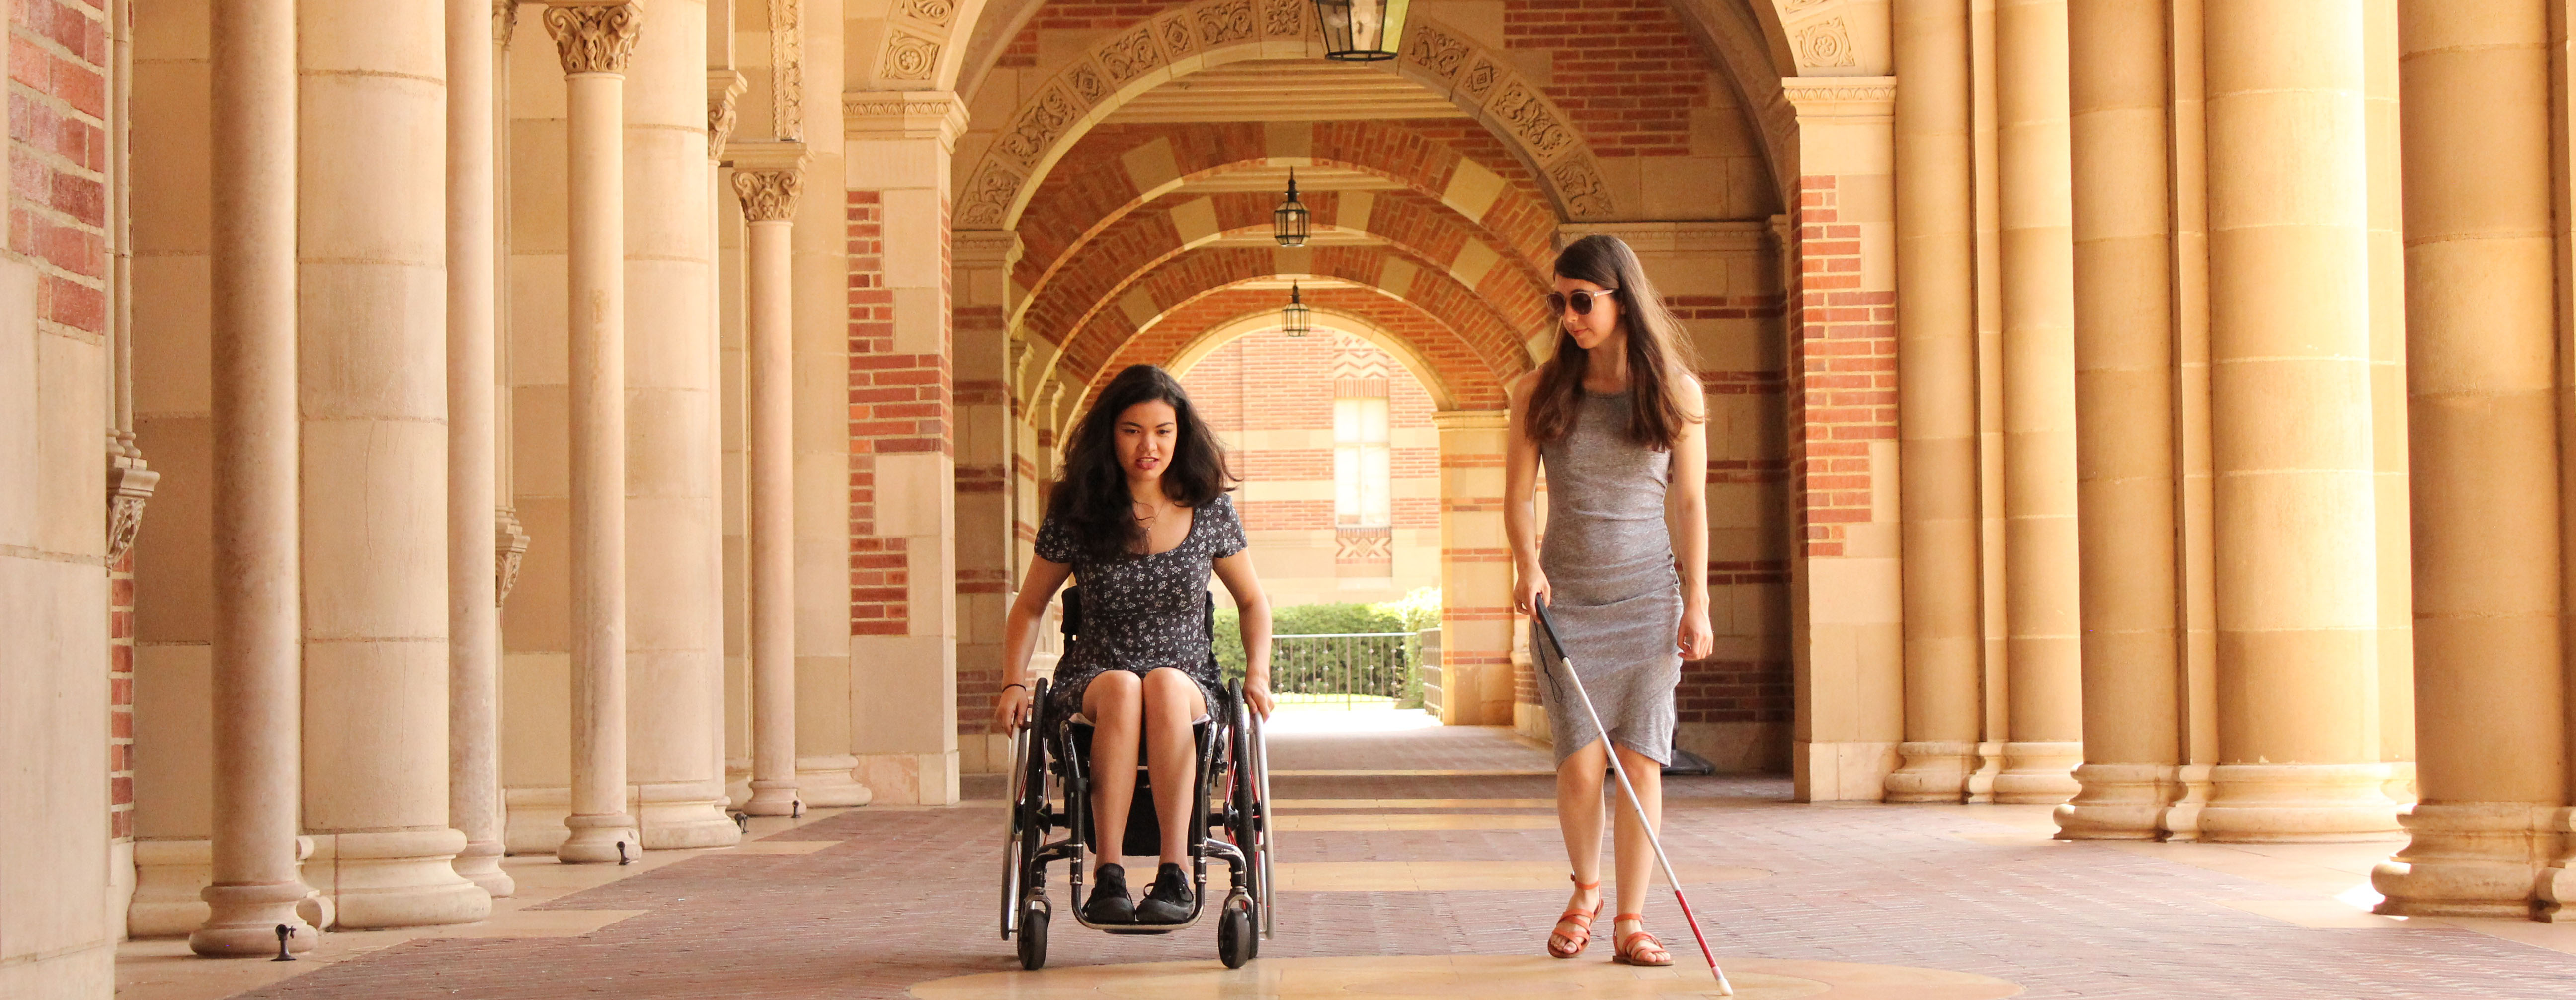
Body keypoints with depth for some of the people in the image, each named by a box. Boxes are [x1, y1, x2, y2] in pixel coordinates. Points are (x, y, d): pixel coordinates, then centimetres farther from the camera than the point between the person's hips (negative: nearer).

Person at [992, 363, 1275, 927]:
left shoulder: (1210, 510, 5)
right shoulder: (1077, 513, 3)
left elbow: (1253, 602, 18)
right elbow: (1029, 608, 13)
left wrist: (1258, 675, 2)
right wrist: (1014, 684, -1)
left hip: (1189, 685, 0)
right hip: (1091, 683, 0)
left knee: (1164, 685, -37)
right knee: (1122, 688, -37)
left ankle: (1175, 874, -41)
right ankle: (1107, 875, -41)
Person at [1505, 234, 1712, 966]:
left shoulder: (1676, 392, -1)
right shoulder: (1539, 393, 0)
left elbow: (1690, 502, 2)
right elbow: (1518, 494, 3)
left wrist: (1696, 603, -2)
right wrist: (1528, 563, -15)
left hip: (1648, 597, 0)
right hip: (1566, 600, 0)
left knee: (1642, 760, -5)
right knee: (1580, 763, -5)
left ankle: (1631, 922, 1)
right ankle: (1585, 890, 21)